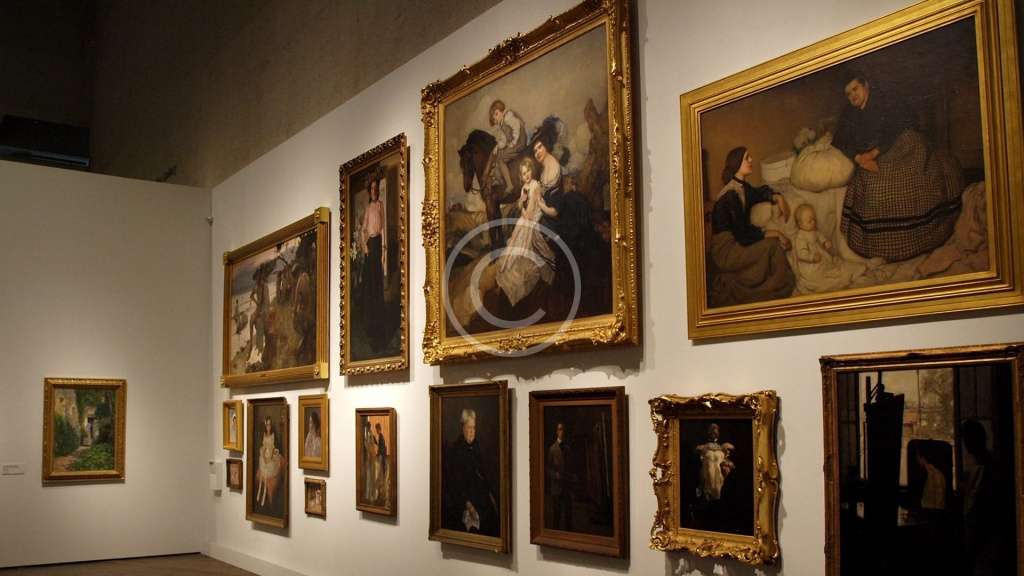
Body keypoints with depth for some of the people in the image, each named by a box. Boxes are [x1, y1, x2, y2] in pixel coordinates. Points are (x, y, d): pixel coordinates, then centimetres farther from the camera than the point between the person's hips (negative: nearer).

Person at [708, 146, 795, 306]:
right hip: (724, 252, -9)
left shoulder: (743, 187, 5)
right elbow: (743, 235, -23)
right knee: (773, 245, -18)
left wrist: (778, 198, 7)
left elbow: (760, 192, 27)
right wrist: (775, 233, -17)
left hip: (734, 244, 9)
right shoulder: (731, 195, -23)